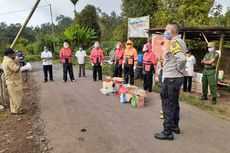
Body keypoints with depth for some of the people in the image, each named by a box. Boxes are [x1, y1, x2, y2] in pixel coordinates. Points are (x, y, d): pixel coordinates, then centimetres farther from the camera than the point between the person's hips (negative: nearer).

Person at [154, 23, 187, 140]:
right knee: (174, 103, 19)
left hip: (171, 78, -10)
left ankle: (167, 132, 8)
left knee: (168, 105, -2)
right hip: (176, 78, 10)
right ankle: (175, 126, 33)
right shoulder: (180, 41, 14)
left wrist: (180, 69, -16)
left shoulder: (174, 42, -17)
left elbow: (181, 58, -32)